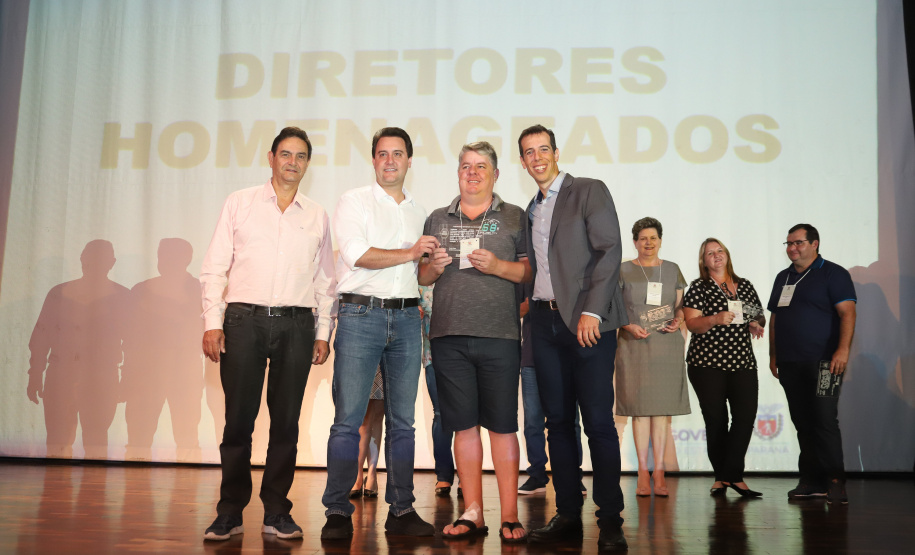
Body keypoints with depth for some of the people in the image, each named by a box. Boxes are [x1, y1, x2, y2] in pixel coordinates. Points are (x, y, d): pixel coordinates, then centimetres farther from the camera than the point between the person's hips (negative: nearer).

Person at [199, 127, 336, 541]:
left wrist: (324, 332, 7)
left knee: (286, 421, 4)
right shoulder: (240, 203, 9)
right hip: (245, 319, -1)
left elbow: (325, 279, 15)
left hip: (297, 324, 2)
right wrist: (212, 323, -3)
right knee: (238, 418, -1)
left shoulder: (317, 215, 14)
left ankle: (276, 512, 14)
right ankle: (230, 512, 11)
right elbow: (214, 267, 5)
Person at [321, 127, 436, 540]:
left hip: (406, 319, 5)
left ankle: (401, 510, 13)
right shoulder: (354, 201, 5)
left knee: (402, 420, 5)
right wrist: (410, 253, -7)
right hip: (361, 315, -4)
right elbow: (358, 255, -10)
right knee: (348, 419, -6)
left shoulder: (418, 212, 20)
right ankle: (338, 513, 2)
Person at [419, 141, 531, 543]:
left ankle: (509, 516, 7)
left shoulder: (514, 218, 9)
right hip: (449, 336, 3)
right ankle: (472, 514, 15)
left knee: (502, 425, -1)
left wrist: (497, 266, -12)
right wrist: (434, 266, -2)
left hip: (499, 335, -2)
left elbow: (531, 272, 3)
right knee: (464, 425, 6)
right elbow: (422, 277, 19)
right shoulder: (437, 219, 17)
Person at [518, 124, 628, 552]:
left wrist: (592, 311, -16)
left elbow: (609, 250, -8)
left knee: (598, 421, -6)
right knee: (558, 420, 6)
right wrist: (529, 304, 6)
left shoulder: (590, 191, 2)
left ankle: (610, 520, 2)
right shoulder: (531, 210, 21)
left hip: (586, 321, -6)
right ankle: (568, 515, 14)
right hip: (545, 322, 6)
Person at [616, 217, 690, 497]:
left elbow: (680, 305, 16)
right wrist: (629, 327, -12)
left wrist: (678, 321, -5)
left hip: (666, 345, 2)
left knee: (662, 408, 0)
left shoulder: (672, 269, 12)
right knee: (640, 408, -2)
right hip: (634, 345, -2)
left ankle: (659, 473, 5)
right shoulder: (623, 270, 4)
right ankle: (643, 473, 5)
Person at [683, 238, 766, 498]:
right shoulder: (698, 287, 3)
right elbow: (691, 323, -5)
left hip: (742, 362, 4)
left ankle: (729, 475, 1)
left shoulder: (744, 286, 16)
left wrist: (756, 324, 0)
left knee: (746, 415, -8)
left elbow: (759, 315, 23)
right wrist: (715, 319, -22)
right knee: (716, 420, -1)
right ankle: (725, 476, 12)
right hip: (707, 363, -3)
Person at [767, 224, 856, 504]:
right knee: (803, 423, 7)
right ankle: (811, 482, 12)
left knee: (824, 420, -10)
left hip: (822, 363, -6)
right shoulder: (783, 277, 19)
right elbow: (775, 318, 22)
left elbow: (847, 313, -9)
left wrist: (843, 350, -20)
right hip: (789, 365, 6)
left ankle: (835, 482, -3)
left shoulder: (833, 273, 0)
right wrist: (773, 355, 17)